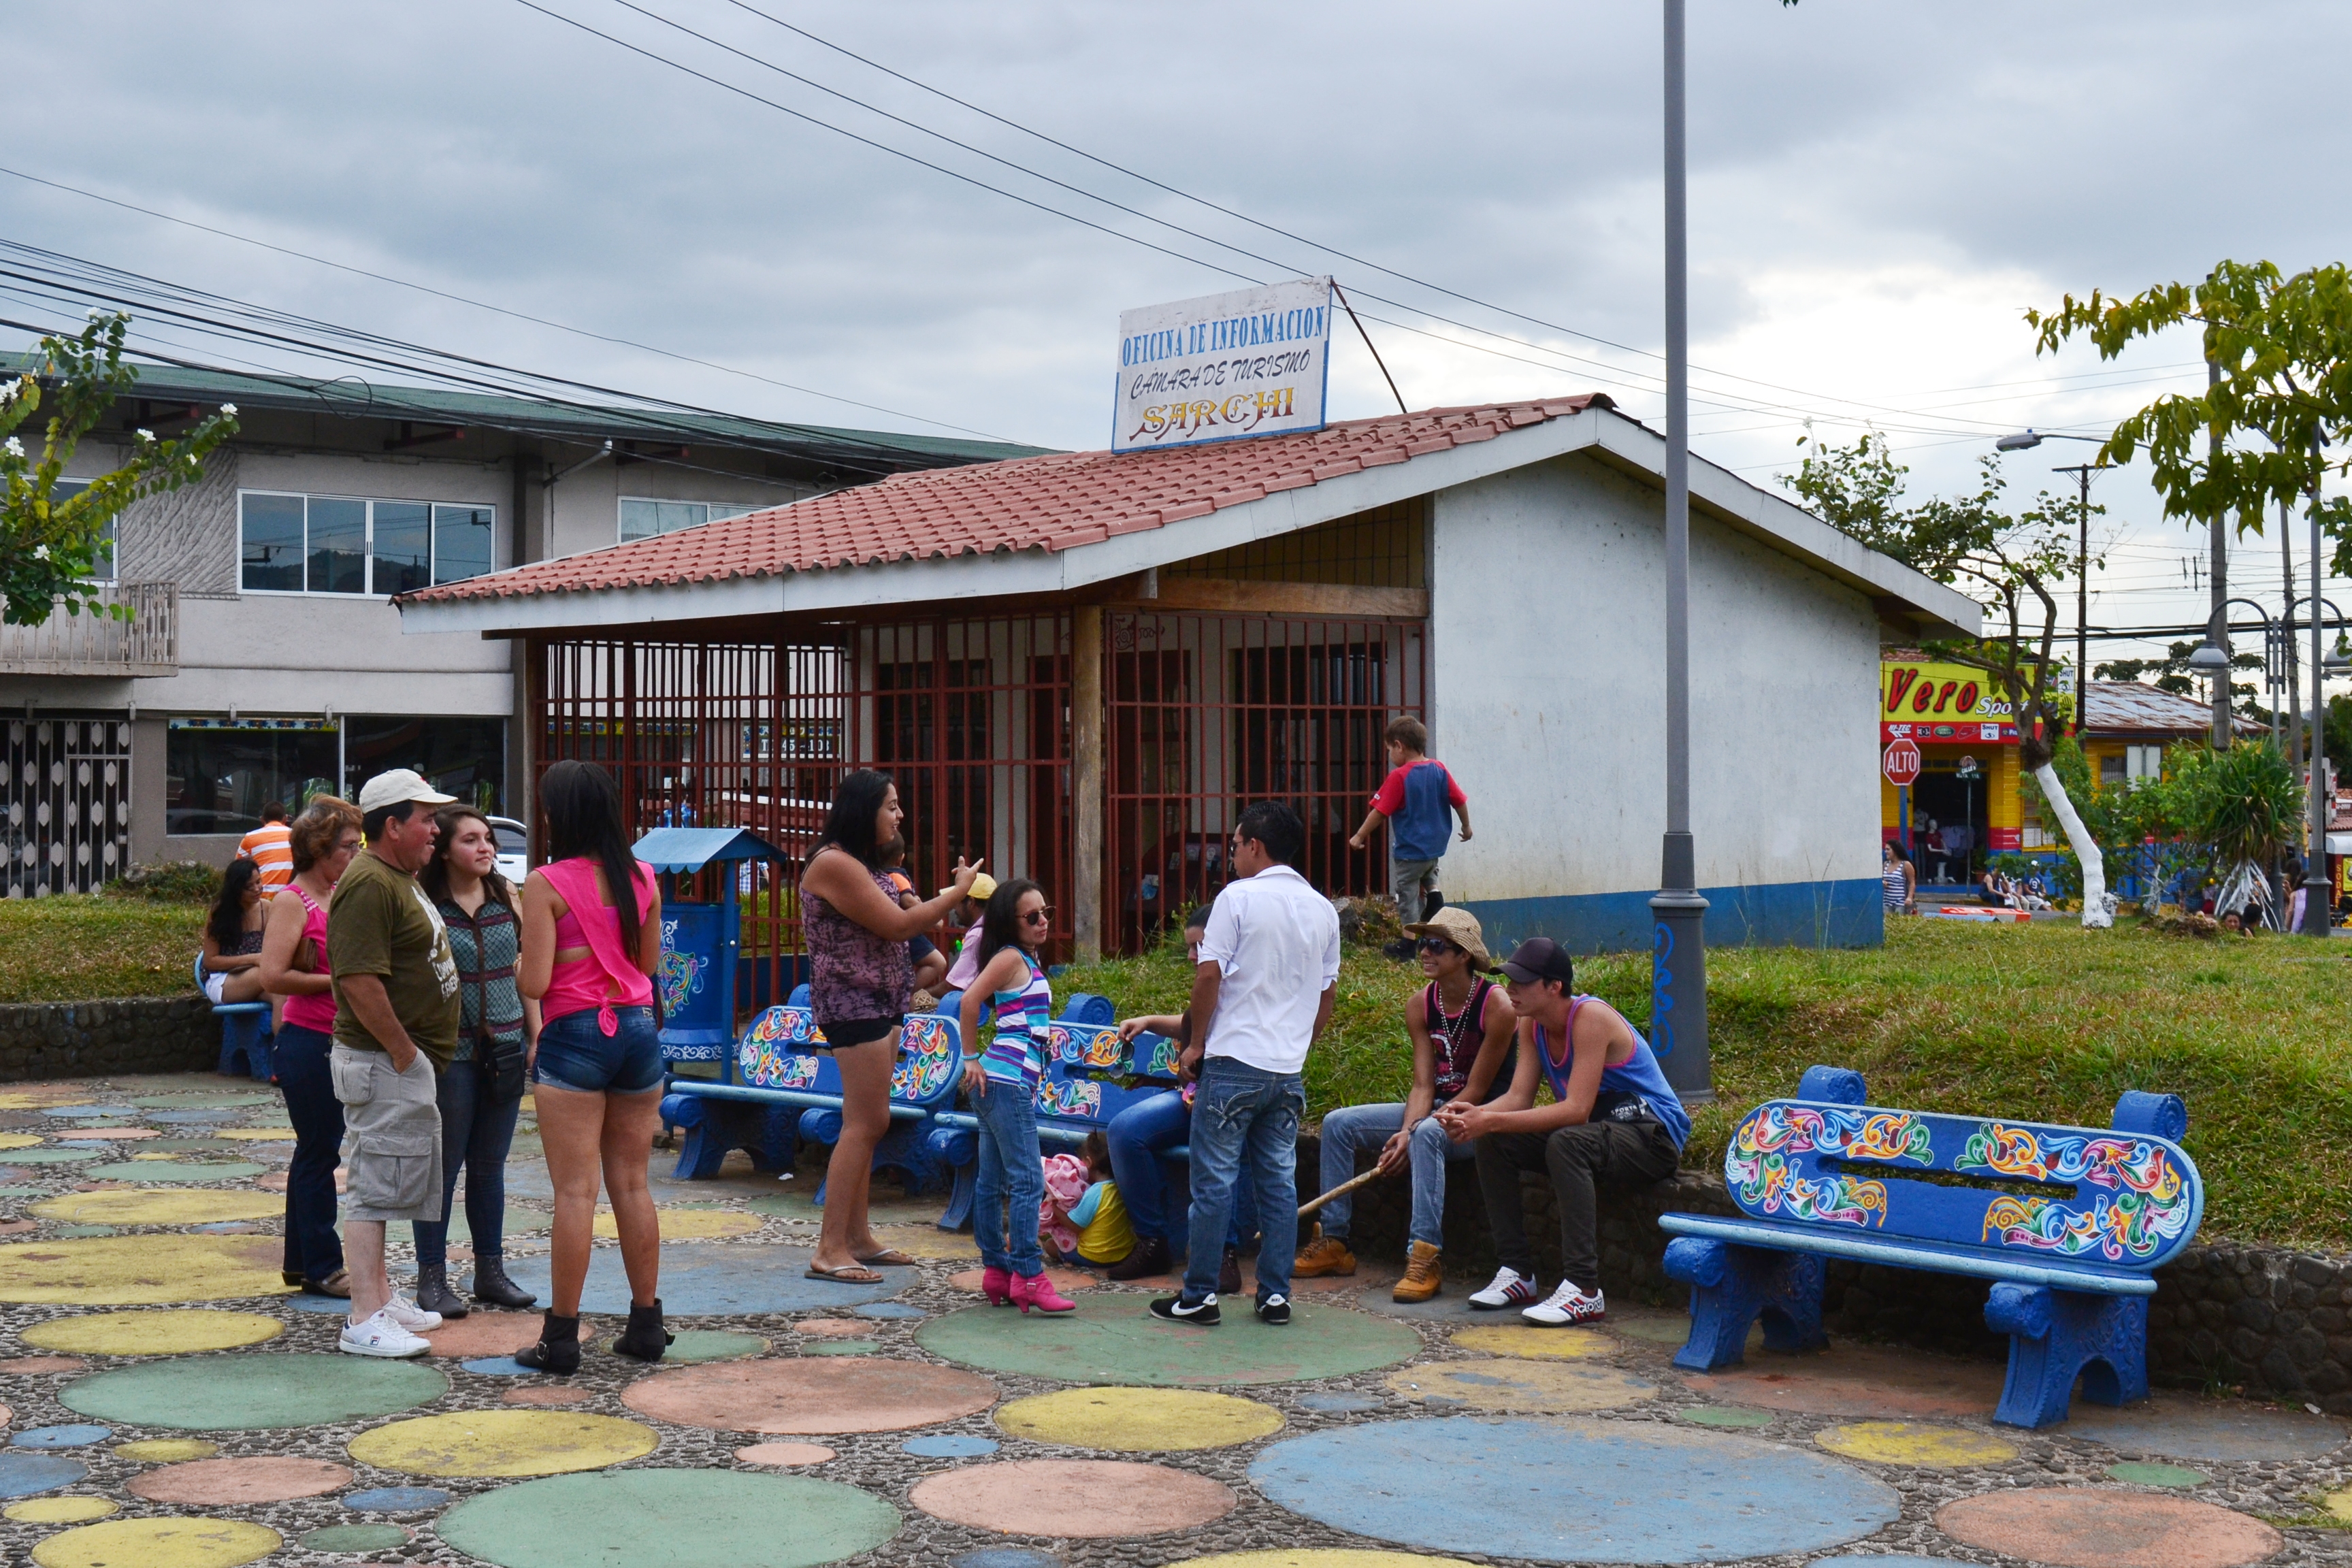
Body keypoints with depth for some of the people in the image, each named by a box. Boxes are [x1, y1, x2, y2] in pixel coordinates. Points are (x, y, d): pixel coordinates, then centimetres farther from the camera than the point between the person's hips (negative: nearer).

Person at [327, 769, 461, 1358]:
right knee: (376, 1186, -8)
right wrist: (404, 1055, -20)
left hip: (411, 1062, 11)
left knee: (387, 1184, 17)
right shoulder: (368, 885, -18)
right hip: (384, 1061, -11)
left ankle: (379, 1294, 27)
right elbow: (360, 982, -26)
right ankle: (364, 1321, -6)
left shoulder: (401, 879, 16)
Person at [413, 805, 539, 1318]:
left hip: (504, 1045, 5)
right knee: (443, 1165, 2)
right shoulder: (425, 903, -8)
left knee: (490, 1165, 12)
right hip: (449, 1047, -5)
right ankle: (432, 1277, 11)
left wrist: (536, 1035, 9)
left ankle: (491, 1271, 21)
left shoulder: (507, 895, 7)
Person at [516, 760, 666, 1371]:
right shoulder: (643, 879, 5)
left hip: (574, 1037, -5)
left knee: (575, 1191, -3)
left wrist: (520, 956, 7)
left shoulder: (546, 884, -10)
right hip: (638, 1029, 5)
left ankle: (561, 1337, 2)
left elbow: (534, 982, -13)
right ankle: (646, 1324, 18)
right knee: (632, 1185, 13)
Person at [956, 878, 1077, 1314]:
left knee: (992, 1181, 10)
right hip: (1007, 1081, -10)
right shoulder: (1010, 957, -8)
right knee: (1028, 1180, -11)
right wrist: (972, 1058, -12)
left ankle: (996, 1271, 15)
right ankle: (1028, 1276, -12)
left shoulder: (1027, 961, 19)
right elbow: (971, 999, -18)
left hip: (999, 1082, 10)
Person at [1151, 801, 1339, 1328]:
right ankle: (1275, 1296, 11)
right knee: (1280, 1181, 10)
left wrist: (1196, 1044, 0)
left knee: (1213, 1181, 1)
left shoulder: (1239, 897, -8)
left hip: (1233, 1062, -5)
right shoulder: (1323, 910, 9)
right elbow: (1328, 993, 14)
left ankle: (1199, 1296, 5)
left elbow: (1209, 975, -10)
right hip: (1289, 1068, 5)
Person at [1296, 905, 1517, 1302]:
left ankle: (1426, 1256, -38)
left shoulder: (1497, 1007, -18)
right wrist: (1407, 1130, -25)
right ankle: (1333, 1242, -4)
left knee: (1427, 1134, -38)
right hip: (1435, 1110, 7)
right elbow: (1423, 1085, -4)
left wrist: (1413, 1133, -24)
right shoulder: (1420, 1006, 0)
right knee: (1338, 1124, -6)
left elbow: (1475, 1092, -18)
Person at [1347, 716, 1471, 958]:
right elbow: (1459, 801, 3)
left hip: (1409, 851, -6)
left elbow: (1379, 811, -14)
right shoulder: (1439, 770, -1)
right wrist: (1466, 826, 19)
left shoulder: (1399, 777, -17)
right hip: (1435, 848, 6)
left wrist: (1360, 836, -4)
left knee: (1407, 897, 5)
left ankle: (1409, 945, 9)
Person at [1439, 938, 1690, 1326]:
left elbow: (1577, 1110, -30)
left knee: (1566, 1143, -37)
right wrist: (1476, 1115, -25)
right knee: (1493, 1142, -7)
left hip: (1651, 1137, -9)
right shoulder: (1532, 1024, 2)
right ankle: (1517, 1273, -2)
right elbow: (1519, 1097, -4)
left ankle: (1584, 1290, -35)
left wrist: (1492, 1121, -33)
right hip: (1593, 1130, 9)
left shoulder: (1591, 1017, -24)